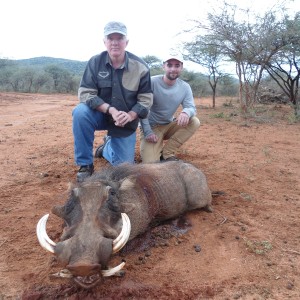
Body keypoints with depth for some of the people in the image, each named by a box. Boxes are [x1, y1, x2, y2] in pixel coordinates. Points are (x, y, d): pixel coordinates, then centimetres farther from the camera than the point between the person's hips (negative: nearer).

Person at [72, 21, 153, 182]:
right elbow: (85, 93, -17)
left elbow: (146, 99, -9)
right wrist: (110, 110, -30)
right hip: (100, 114, 0)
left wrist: (129, 115, -27)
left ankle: (108, 146, 36)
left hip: (126, 121, 1)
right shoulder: (95, 62, -13)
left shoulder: (140, 67, -14)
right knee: (80, 112, -35)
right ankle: (85, 165, -17)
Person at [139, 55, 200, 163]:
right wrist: (147, 132, -23)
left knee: (194, 122, -20)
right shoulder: (152, 82, -18)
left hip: (169, 125, 5)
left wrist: (186, 112, -34)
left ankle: (167, 153, -10)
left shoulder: (185, 87, -5)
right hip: (151, 127, -5)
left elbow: (191, 107, -7)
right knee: (150, 163, -24)